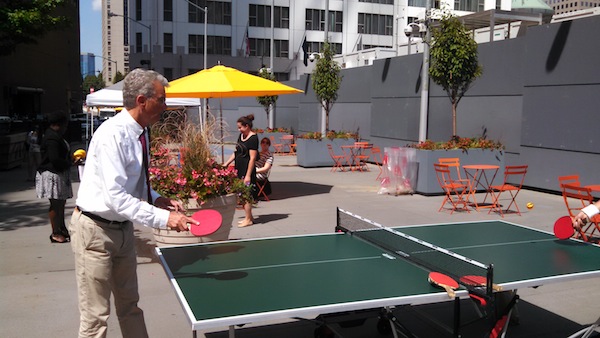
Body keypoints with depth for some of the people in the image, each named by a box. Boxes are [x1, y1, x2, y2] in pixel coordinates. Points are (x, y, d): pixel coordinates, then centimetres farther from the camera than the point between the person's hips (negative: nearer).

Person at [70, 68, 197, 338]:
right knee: (96, 316, 1)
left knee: (130, 305, 19)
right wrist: (164, 218, -31)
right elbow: (117, 196, -30)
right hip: (95, 228, -9)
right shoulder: (112, 134, -24)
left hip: (122, 227, 9)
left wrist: (156, 199, 0)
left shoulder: (140, 133, 3)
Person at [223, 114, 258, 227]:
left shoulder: (253, 138, -13)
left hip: (247, 171, -9)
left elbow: (252, 158, -17)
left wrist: (248, 175, -20)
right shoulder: (241, 136, 13)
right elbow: (236, 152, 21)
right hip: (239, 170, 9)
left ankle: (248, 219, 7)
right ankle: (249, 217, 23)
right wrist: (226, 164, 14)